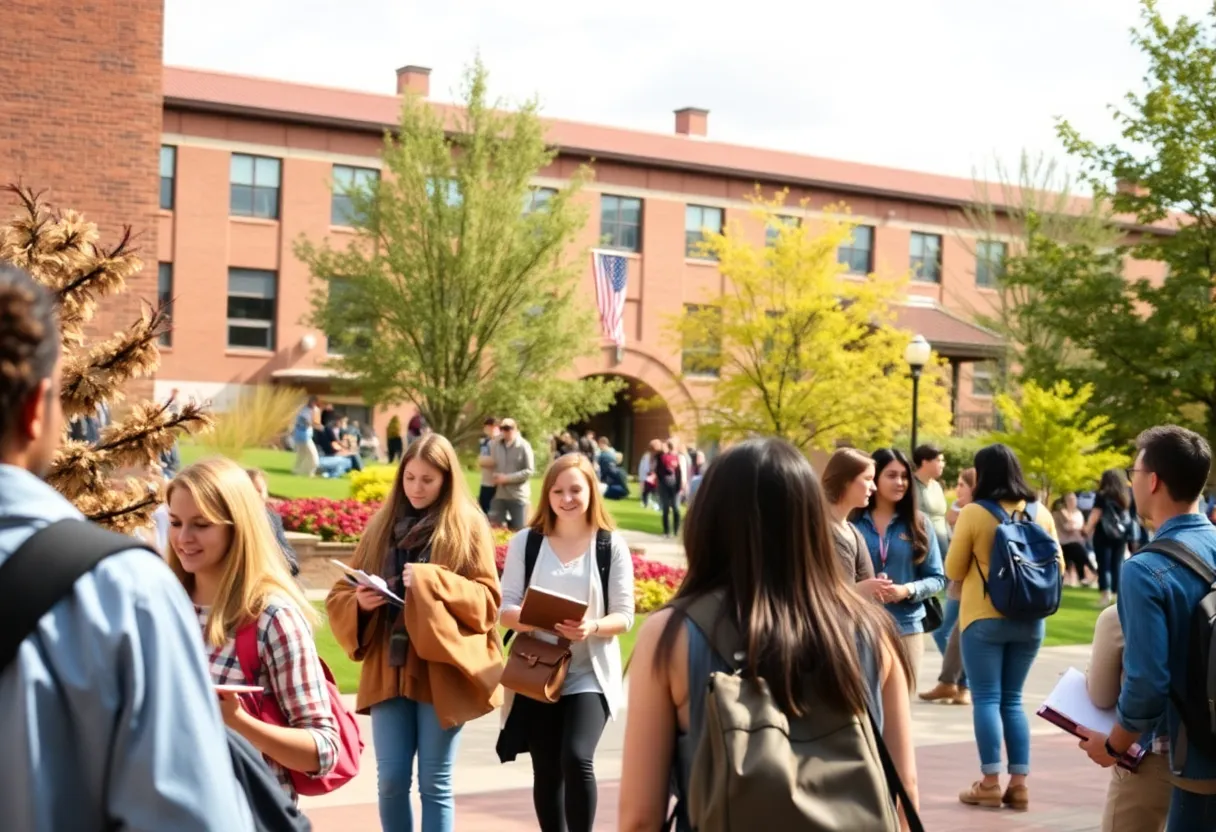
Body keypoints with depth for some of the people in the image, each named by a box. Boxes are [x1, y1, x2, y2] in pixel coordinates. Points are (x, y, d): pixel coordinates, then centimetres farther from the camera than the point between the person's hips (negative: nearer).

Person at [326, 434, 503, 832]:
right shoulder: (382, 525, 11)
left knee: (435, 784, 2)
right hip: (389, 670, 3)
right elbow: (338, 596, 12)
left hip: (441, 672, -3)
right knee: (391, 780, 3)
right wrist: (359, 602, -10)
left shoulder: (468, 526, 1)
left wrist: (432, 582, -18)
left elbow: (487, 600, -6)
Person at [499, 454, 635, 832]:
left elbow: (624, 615, -3)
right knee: (546, 770, 9)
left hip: (590, 674, -2)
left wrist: (592, 627, -24)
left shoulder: (612, 545, -2)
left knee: (577, 759, -20)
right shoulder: (525, 542, 3)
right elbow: (505, 606, 2)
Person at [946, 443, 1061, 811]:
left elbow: (954, 570, -2)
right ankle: (1019, 783, 9)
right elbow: (1057, 567, 11)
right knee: (1012, 699, 13)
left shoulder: (974, 513, -9)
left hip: (984, 618, -4)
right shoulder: (1041, 514, 2)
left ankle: (991, 783, -1)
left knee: (986, 698, 2)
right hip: (1029, 620, 4)